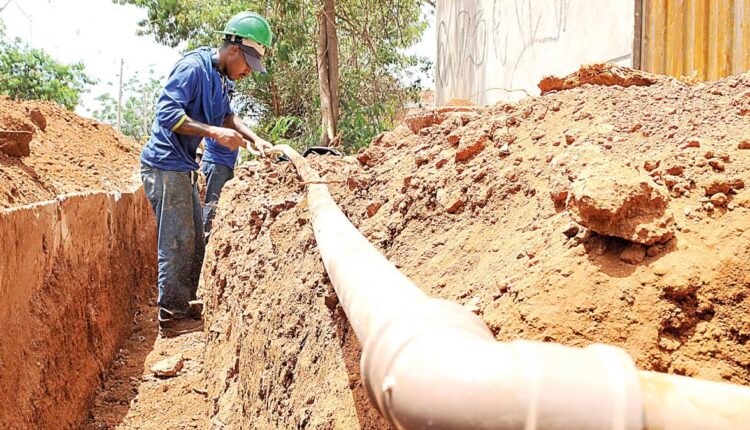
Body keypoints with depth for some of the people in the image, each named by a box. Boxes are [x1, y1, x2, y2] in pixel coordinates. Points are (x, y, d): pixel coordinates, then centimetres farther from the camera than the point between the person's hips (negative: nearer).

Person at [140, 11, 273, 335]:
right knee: (178, 242, -7)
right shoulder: (194, 67, -17)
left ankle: (184, 303, 27)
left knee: (195, 239, 15)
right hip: (165, 165, -10)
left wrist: (255, 140, 9)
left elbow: (228, 116, 23)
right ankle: (173, 316, 2)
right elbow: (167, 112, -25)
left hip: (182, 167, 10)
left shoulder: (220, 78, 11)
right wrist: (214, 132, -30)